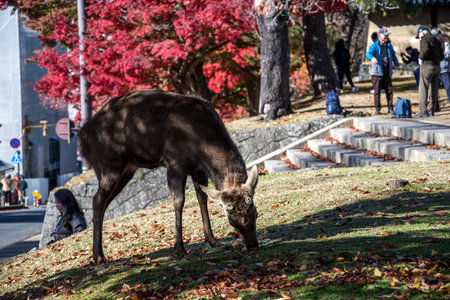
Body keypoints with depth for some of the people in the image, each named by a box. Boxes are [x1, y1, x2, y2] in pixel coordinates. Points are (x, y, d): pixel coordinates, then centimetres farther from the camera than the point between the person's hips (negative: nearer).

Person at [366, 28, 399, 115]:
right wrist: (372, 58, -44)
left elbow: (393, 55, 29)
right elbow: (368, 53, -22)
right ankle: (377, 109, 5)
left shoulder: (389, 46, 13)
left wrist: (395, 64, 16)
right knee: (377, 91, -2)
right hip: (377, 72, -4)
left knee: (389, 90, 3)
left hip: (387, 72, 4)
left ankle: (390, 108, 9)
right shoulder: (374, 46, -4)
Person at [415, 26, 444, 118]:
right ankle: (431, 110, 12)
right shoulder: (436, 41, 17)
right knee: (434, 90, 10)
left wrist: (420, 58, -9)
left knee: (423, 89, -6)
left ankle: (423, 111, -11)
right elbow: (442, 56, 16)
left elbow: (425, 50, -25)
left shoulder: (424, 39, -6)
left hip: (427, 66, -8)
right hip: (437, 66, 8)